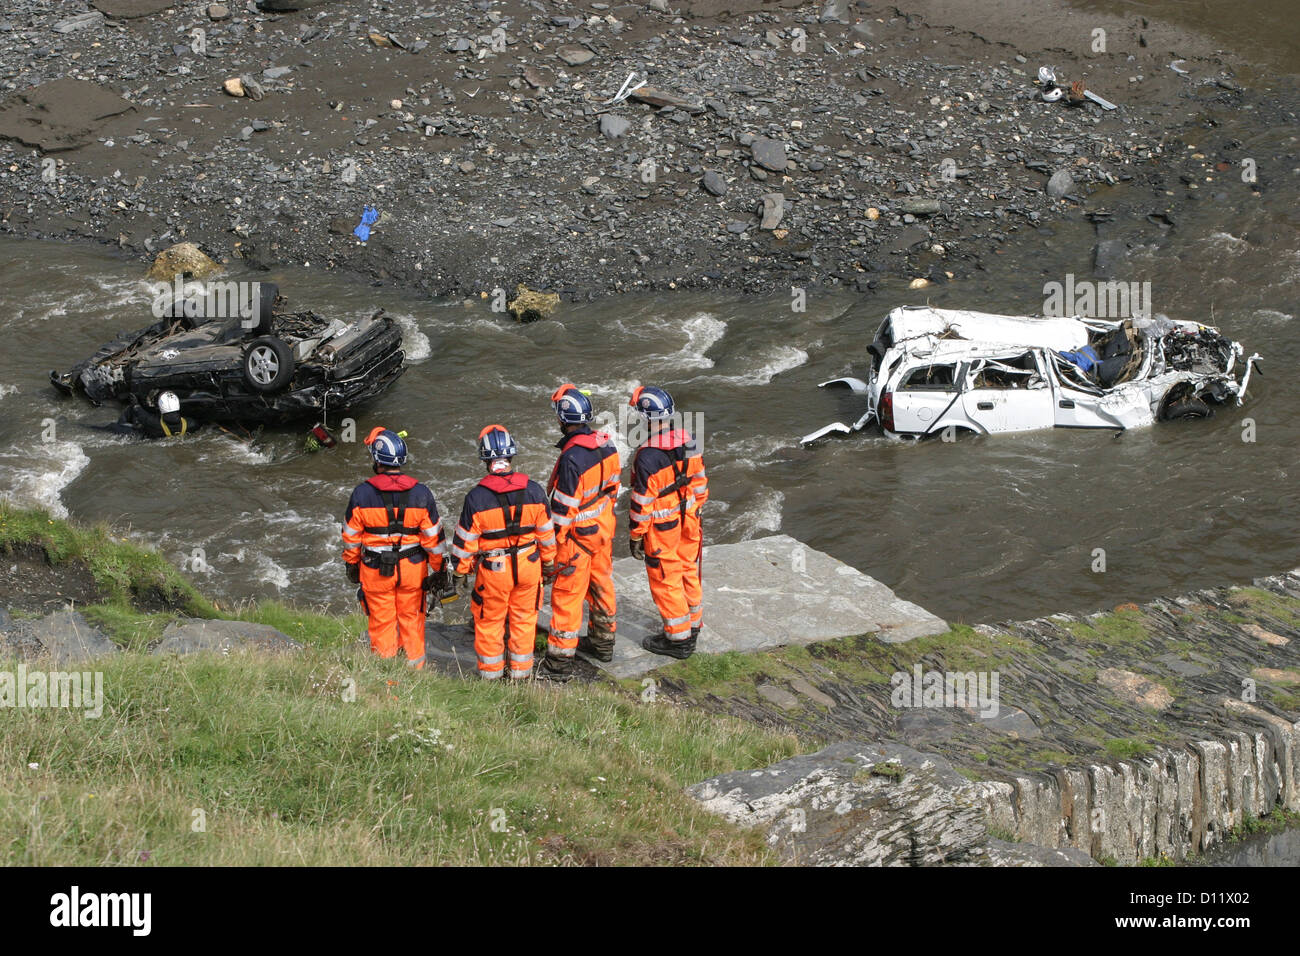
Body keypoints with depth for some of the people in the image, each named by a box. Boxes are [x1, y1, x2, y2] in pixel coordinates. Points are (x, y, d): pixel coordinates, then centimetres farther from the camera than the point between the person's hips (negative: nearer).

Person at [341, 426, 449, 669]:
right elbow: (433, 537, -5)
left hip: (375, 570, -1)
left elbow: (351, 535, -3)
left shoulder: (362, 494, -13)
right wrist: (438, 568, 7)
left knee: (382, 624, 10)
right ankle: (415, 669, 24)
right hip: (412, 568, 1)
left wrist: (351, 563, 13)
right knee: (412, 621, 16)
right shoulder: (421, 494, -9)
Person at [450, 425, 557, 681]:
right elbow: (546, 533, 2)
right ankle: (521, 672, 27)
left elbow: (465, 541, -10)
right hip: (529, 564, 3)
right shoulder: (534, 491, -9)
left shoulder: (476, 497, -17)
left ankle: (490, 675, 25)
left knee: (489, 622, 14)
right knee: (524, 620, 17)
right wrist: (549, 563, 16)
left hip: (493, 570, -2)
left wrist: (460, 573, 3)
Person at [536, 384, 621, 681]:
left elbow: (564, 506, -23)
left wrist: (555, 543, -14)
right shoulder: (606, 445, -3)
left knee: (567, 593, 1)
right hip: (603, 528, 8)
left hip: (578, 534, -8)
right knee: (601, 582, 23)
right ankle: (603, 641, 39)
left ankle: (560, 660, 8)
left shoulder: (571, 458, -28)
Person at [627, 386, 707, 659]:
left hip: (662, 529, -7)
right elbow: (700, 482, 7)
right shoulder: (688, 442, -5)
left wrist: (635, 536, -9)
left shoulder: (648, 456, -26)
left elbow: (642, 502, -20)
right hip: (688, 522, 7)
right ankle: (692, 626, 36)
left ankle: (678, 639, 16)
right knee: (688, 572, 21)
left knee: (665, 580, 7)